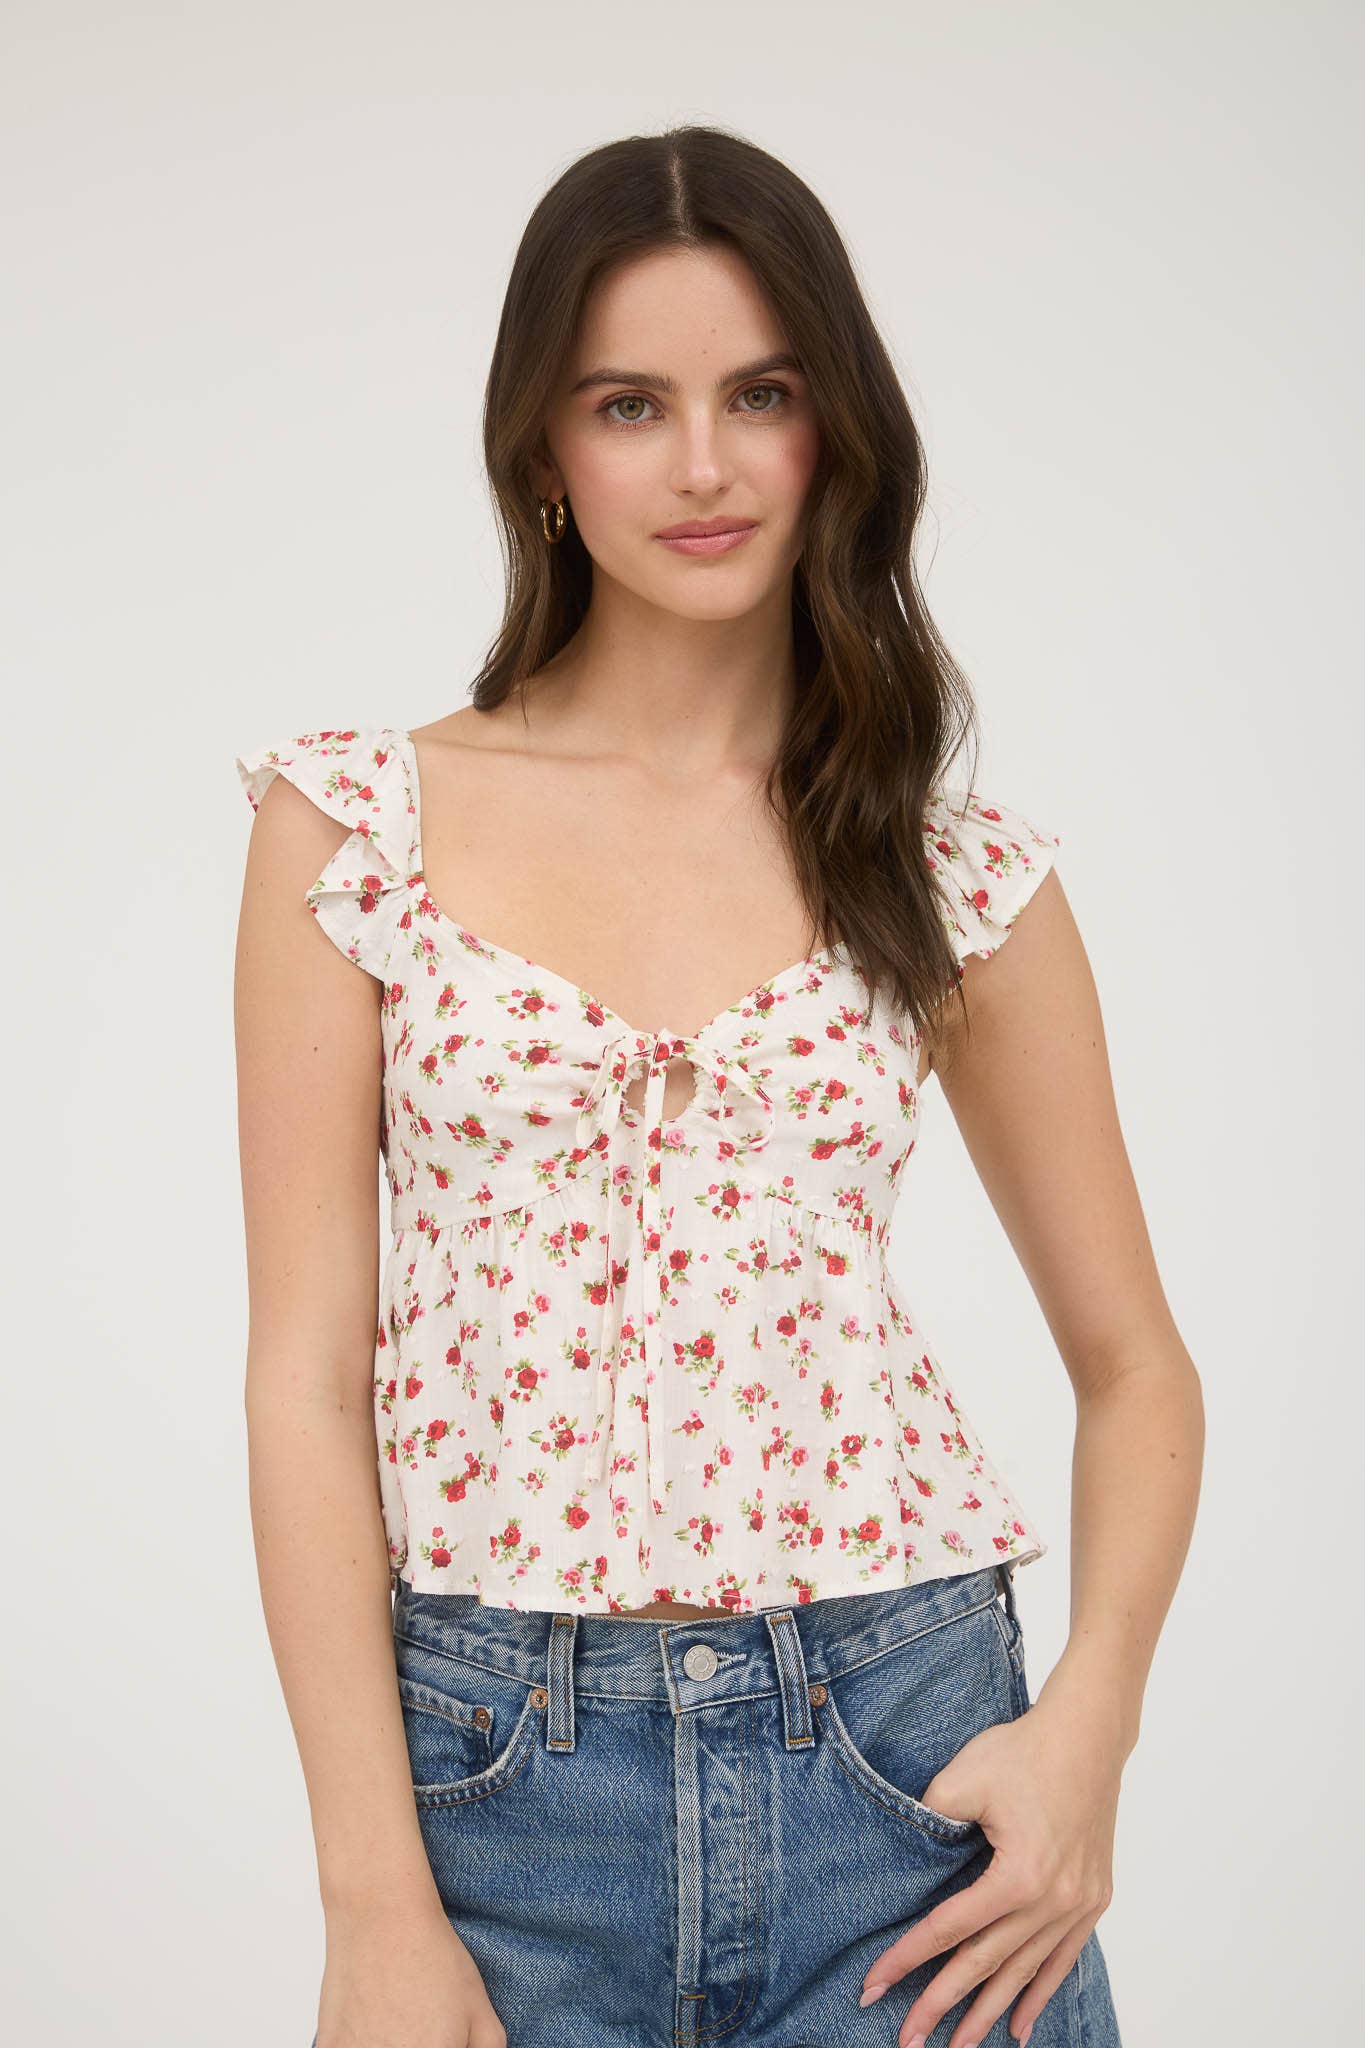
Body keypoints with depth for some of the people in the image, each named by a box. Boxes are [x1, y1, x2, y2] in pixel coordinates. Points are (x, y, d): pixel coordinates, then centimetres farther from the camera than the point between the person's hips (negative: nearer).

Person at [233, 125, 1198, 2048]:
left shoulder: (960, 872, 2)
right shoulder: (359, 824, -1)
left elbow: (1134, 1364, 9)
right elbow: (307, 1379, -4)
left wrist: (1090, 1723, -7)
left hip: (904, 1763, 1)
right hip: (496, 1787, 0)